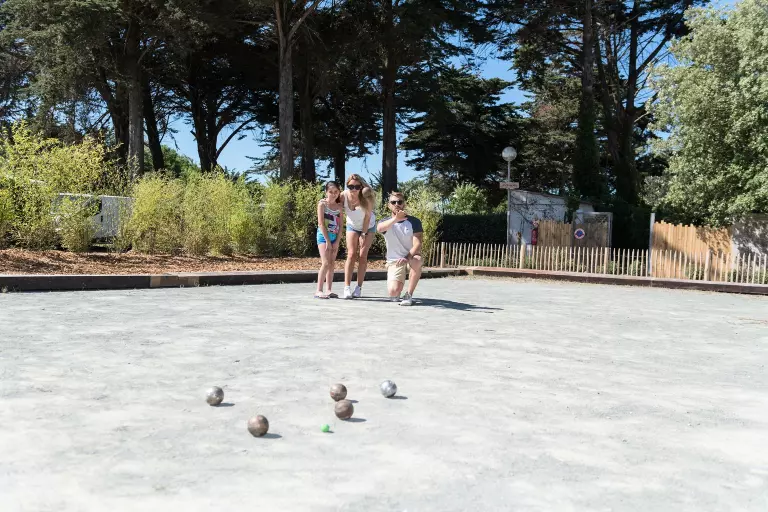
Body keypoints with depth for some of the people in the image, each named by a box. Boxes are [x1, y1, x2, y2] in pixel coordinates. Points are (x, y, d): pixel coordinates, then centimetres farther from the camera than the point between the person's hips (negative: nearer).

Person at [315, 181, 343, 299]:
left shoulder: (339, 206, 8)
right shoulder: (322, 203, -6)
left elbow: (340, 225, 6)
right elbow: (321, 223, -12)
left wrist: (337, 241, -4)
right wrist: (327, 240, -15)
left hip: (335, 237, 5)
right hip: (324, 236, -5)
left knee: (332, 264, 6)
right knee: (326, 263, -14)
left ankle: (329, 290, 11)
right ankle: (319, 290, -12)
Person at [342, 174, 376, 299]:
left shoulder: (366, 198, -29)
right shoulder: (344, 196, -24)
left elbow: (367, 216, -19)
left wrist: (364, 234, -17)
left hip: (368, 227, -1)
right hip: (352, 226, 1)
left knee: (362, 256, -5)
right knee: (351, 255, -10)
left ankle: (359, 288, 1)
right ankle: (347, 288, -15)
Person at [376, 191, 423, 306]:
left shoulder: (414, 222, -4)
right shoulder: (386, 222, -1)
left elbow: (417, 244, -15)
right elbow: (379, 228, -27)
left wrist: (407, 258, -33)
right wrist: (396, 219, -46)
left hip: (411, 256, -1)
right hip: (394, 261, 1)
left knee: (417, 261, -38)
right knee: (393, 292, -21)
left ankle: (409, 295, -21)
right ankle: (400, 282, 18)